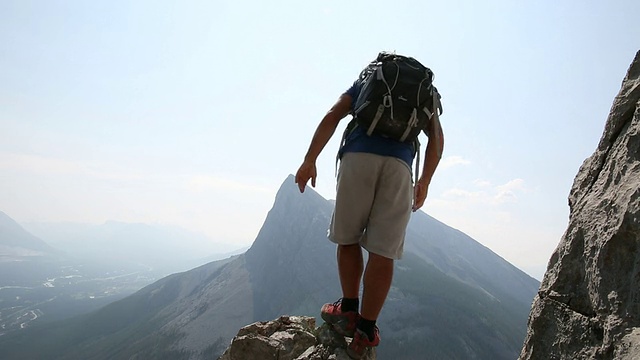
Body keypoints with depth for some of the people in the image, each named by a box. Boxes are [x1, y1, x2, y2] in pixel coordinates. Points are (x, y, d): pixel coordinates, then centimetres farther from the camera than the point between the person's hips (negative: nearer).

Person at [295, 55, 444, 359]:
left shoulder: (366, 81, 26)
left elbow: (332, 116, 9)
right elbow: (437, 136, 14)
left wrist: (310, 160, 3)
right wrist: (425, 181, 18)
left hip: (358, 157, -1)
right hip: (399, 165, 1)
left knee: (347, 237, 14)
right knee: (382, 252, 0)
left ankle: (348, 311, 15)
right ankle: (365, 331, 1)